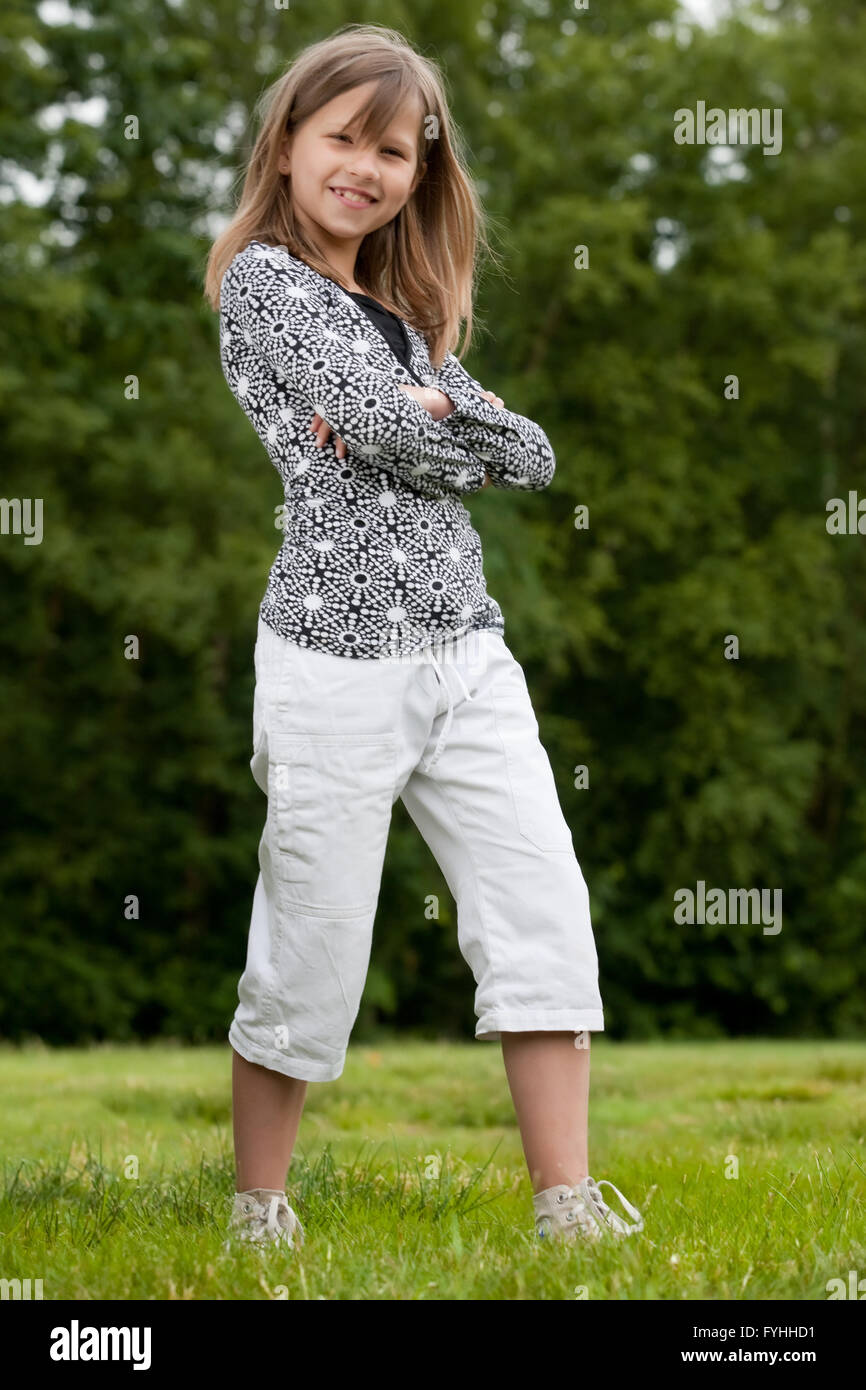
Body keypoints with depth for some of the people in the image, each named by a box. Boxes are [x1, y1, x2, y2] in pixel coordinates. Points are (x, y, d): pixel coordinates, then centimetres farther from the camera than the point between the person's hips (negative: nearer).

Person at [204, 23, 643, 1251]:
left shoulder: (400, 316, 20)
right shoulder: (264, 278, -2)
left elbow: (533, 458, 9)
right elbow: (382, 422, -16)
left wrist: (429, 410, -7)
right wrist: (445, 413, 2)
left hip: (467, 654, 7)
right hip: (339, 662, -6)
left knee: (546, 913, -3)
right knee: (312, 953, 0)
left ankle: (569, 1205, -1)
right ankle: (259, 1212, 16)